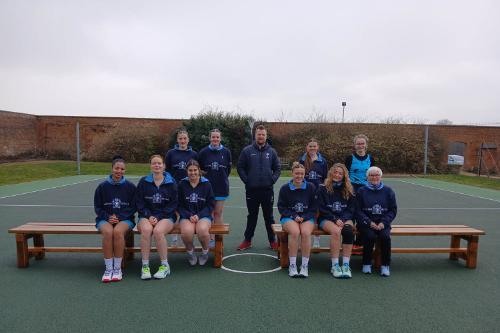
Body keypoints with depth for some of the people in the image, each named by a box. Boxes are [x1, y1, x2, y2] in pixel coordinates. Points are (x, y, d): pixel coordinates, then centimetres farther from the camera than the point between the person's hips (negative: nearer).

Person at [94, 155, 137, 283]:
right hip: (105, 219, 1)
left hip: (125, 219, -1)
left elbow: (133, 207, 3)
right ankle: (108, 268, -22)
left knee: (118, 231, -34)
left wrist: (119, 218, -11)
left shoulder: (130, 187, 3)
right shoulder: (102, 186, 5)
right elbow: (97, 207, 8)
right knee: (108, 232, -33)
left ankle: (118, 268, -21)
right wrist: (108, 217, -10)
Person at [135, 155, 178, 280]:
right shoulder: (143, 182, 8)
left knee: (158, 231, -33)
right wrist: (149, 216, -10)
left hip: (166, 217, -1)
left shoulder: (171, 182, 5)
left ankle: (165, 266, -18)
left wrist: (158, 217, -10)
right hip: (146, 216, 1)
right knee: (146, 230, -32)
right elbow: (140, 203, 7)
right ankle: (145, 266, -24)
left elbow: (173, 204, 1)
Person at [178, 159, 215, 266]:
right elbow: (179, 205, 4)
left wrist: (199, 215, -11)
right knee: (186, 231, -32)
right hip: (186, 216, 1)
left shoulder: (206, 184, 3)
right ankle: (190, 251, 2)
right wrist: (189, 216, -12)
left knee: (202, 230, -33)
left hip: (203, 216, 0)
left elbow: (211, 204, 3)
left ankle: (205, 252, 1)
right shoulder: (182, 184, 5)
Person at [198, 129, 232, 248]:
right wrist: (206, 175, 3)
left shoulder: (226, 152, 0)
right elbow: (198, 167, 7)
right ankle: (211, 239, 15)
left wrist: (222, 178, 5)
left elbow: (228, 168, 8)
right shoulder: (204, 152, -1)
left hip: (221, 187, 0)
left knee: (218, 213, 6)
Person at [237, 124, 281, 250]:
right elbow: (240, 167, 0)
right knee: (252, 216, 10)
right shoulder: (247, 150, -1)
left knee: (269, 216, 10)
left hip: (268, 190, 1)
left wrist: (272, 180, -3)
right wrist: (246, 181, -6)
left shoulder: (272, 151, 5)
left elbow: (277, 168, 9)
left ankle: (272, 240, 21)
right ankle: (247, 240, 22)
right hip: (251, 190, -1)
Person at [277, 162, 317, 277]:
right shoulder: (285, 188, 3)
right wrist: (294, 216, -9)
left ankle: (305, 265, -19)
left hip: (307, 218, 1)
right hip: (289, 217, 0)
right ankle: (292, 265, -21)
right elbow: (281, 207, 4)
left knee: (306, 232, -31)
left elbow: (314, 207, 6)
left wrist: (304, 217, -8)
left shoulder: (311, 187, 4)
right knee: (295, 232, -32)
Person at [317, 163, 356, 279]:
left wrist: (342, 219, -10)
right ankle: (335, 265, -28)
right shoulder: (323, 189, 5)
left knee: (349, 231, -32)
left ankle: (346, 264, -28)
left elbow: (351, 208, 8)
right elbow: (322, 208, -1)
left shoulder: (348, 190, 13)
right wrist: (335, 219, -12)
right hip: (326, 219, -2)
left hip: (345, 218, 2)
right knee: (336, 231, -34)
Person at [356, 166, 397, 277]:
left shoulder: (388, 191, 10)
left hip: (383, 223, 1)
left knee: (385, 236, -28)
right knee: (370, 236, -29)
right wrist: (369, 222, -12)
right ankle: (367, 264, -9)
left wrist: (384, 222, -7)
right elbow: (358, 211, 2)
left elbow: (393, 210, 9)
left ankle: (385, 265, -11)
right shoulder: (362, 191, 6)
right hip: (366, 223, -1)